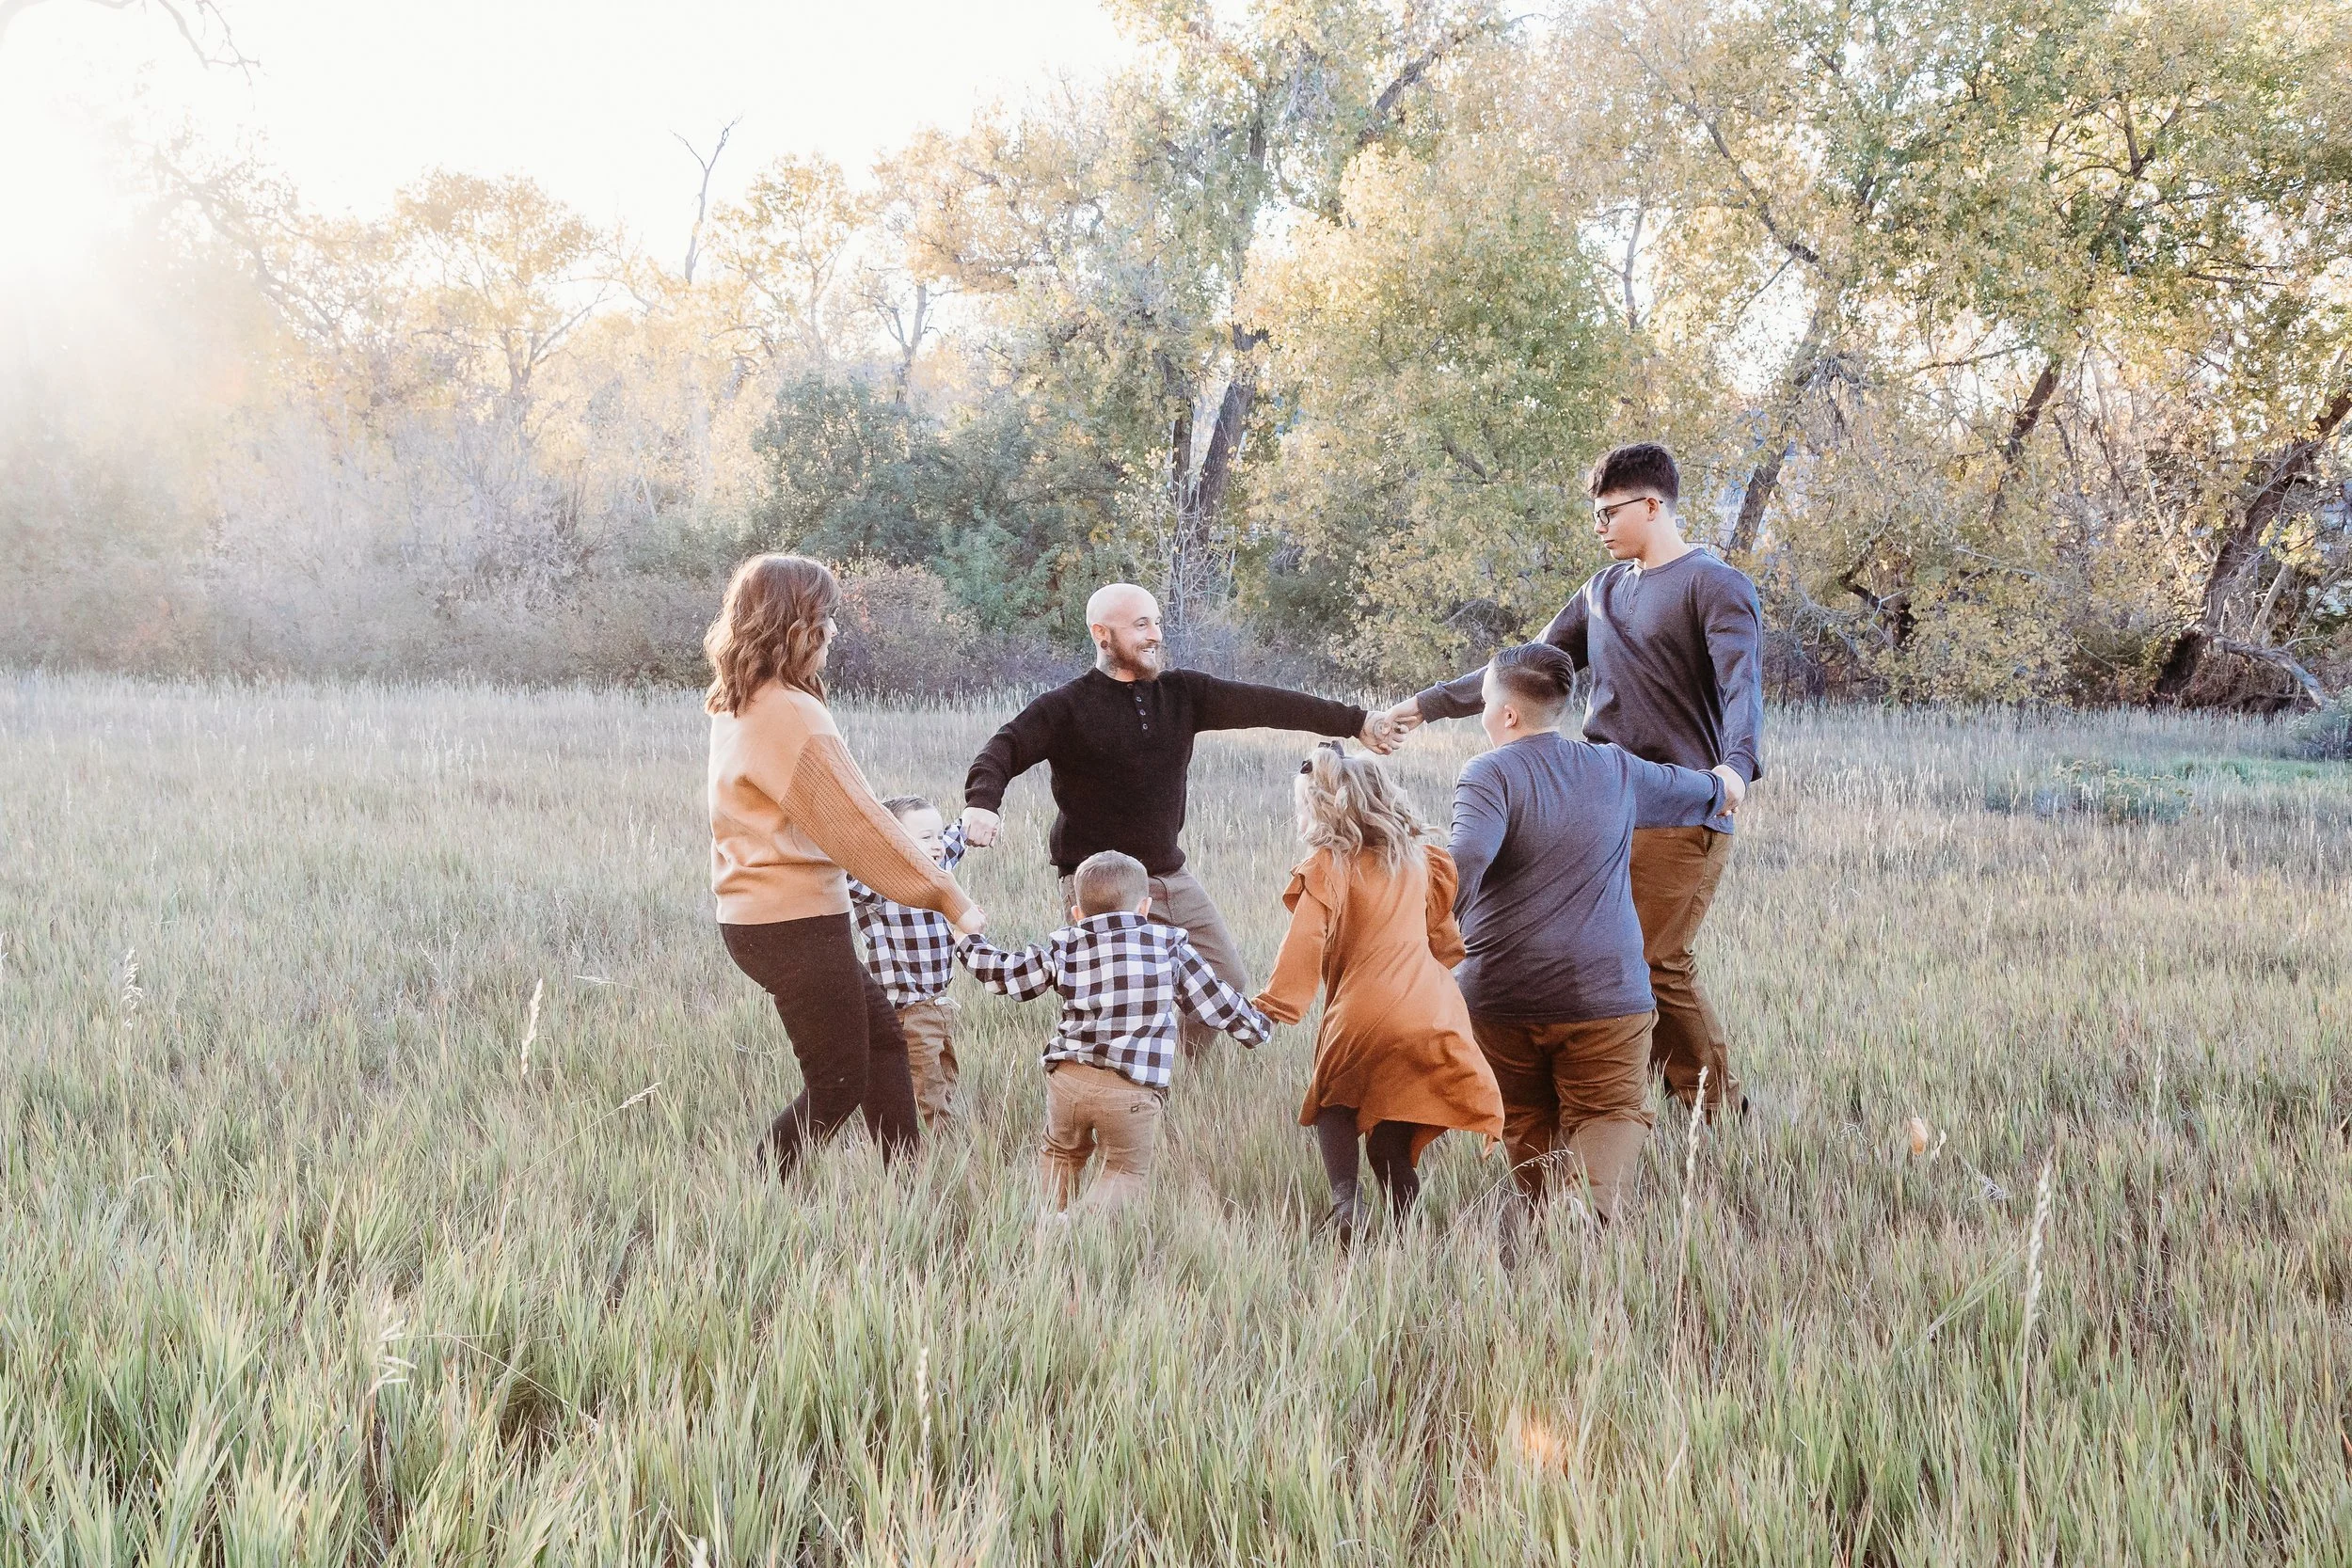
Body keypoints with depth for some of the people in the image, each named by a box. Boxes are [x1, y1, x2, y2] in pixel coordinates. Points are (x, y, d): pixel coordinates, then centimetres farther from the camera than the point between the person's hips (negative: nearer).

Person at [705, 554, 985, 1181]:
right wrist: (949, 896, -12)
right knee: (839, 1086, 2)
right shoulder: (791, 715, -21)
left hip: (756, 918, 10)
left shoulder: (737, 707, 9)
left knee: (881, 1034, 20)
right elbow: (859, 824, -19)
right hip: (798, 924, -10)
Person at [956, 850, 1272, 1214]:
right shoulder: (1170, 945, 7)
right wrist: (1258, 1027, 33)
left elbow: (1006, 973, 20)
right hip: (1133, 1090, -2)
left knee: (1062, 1154, 28)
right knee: (1127, 1171, 11)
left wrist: (966, 939, 38)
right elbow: (1214, 1000, 14)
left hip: (1067, 1076, 3)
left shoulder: (1063, 946, 11)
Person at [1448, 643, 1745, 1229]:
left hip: (1501, 998, -2)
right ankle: (1595, 1194, -26)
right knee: (1610, 1112, 5)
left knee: (1526, 1121, 15)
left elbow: (1466, 860, -24)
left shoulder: (1489, 773, -5)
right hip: (1606, 995, 2)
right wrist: (1726, 779, 52)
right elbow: (1717, 793, 29)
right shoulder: (1617, 771, 10)